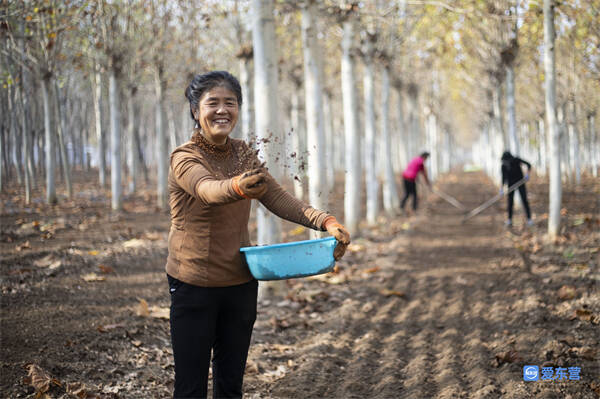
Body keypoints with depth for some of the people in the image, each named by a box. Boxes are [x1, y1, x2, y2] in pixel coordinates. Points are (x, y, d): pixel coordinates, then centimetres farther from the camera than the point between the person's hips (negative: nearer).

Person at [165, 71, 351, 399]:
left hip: (240, 284, 5)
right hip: (194, 284, -5)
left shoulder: (242, 154, 6)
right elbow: (208, 190, -35)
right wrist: (238, 187, -58)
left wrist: (326, 222, -20)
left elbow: (276, 197, -4)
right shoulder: (184, 158, -13)